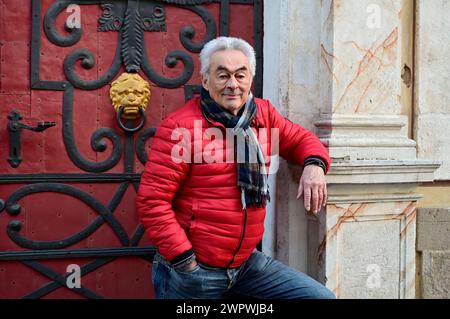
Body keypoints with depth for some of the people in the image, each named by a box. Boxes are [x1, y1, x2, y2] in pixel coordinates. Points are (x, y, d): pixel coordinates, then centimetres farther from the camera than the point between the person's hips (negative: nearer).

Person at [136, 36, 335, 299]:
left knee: (321, 296, 2)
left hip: (247, 262, 6)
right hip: (191, 269, -6)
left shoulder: (264, 114, 4)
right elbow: (152, 201, -15)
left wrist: (314, 164, -4)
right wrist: (183, 258, -16)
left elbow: (301, 139, 19)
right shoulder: (180, 127, -14)